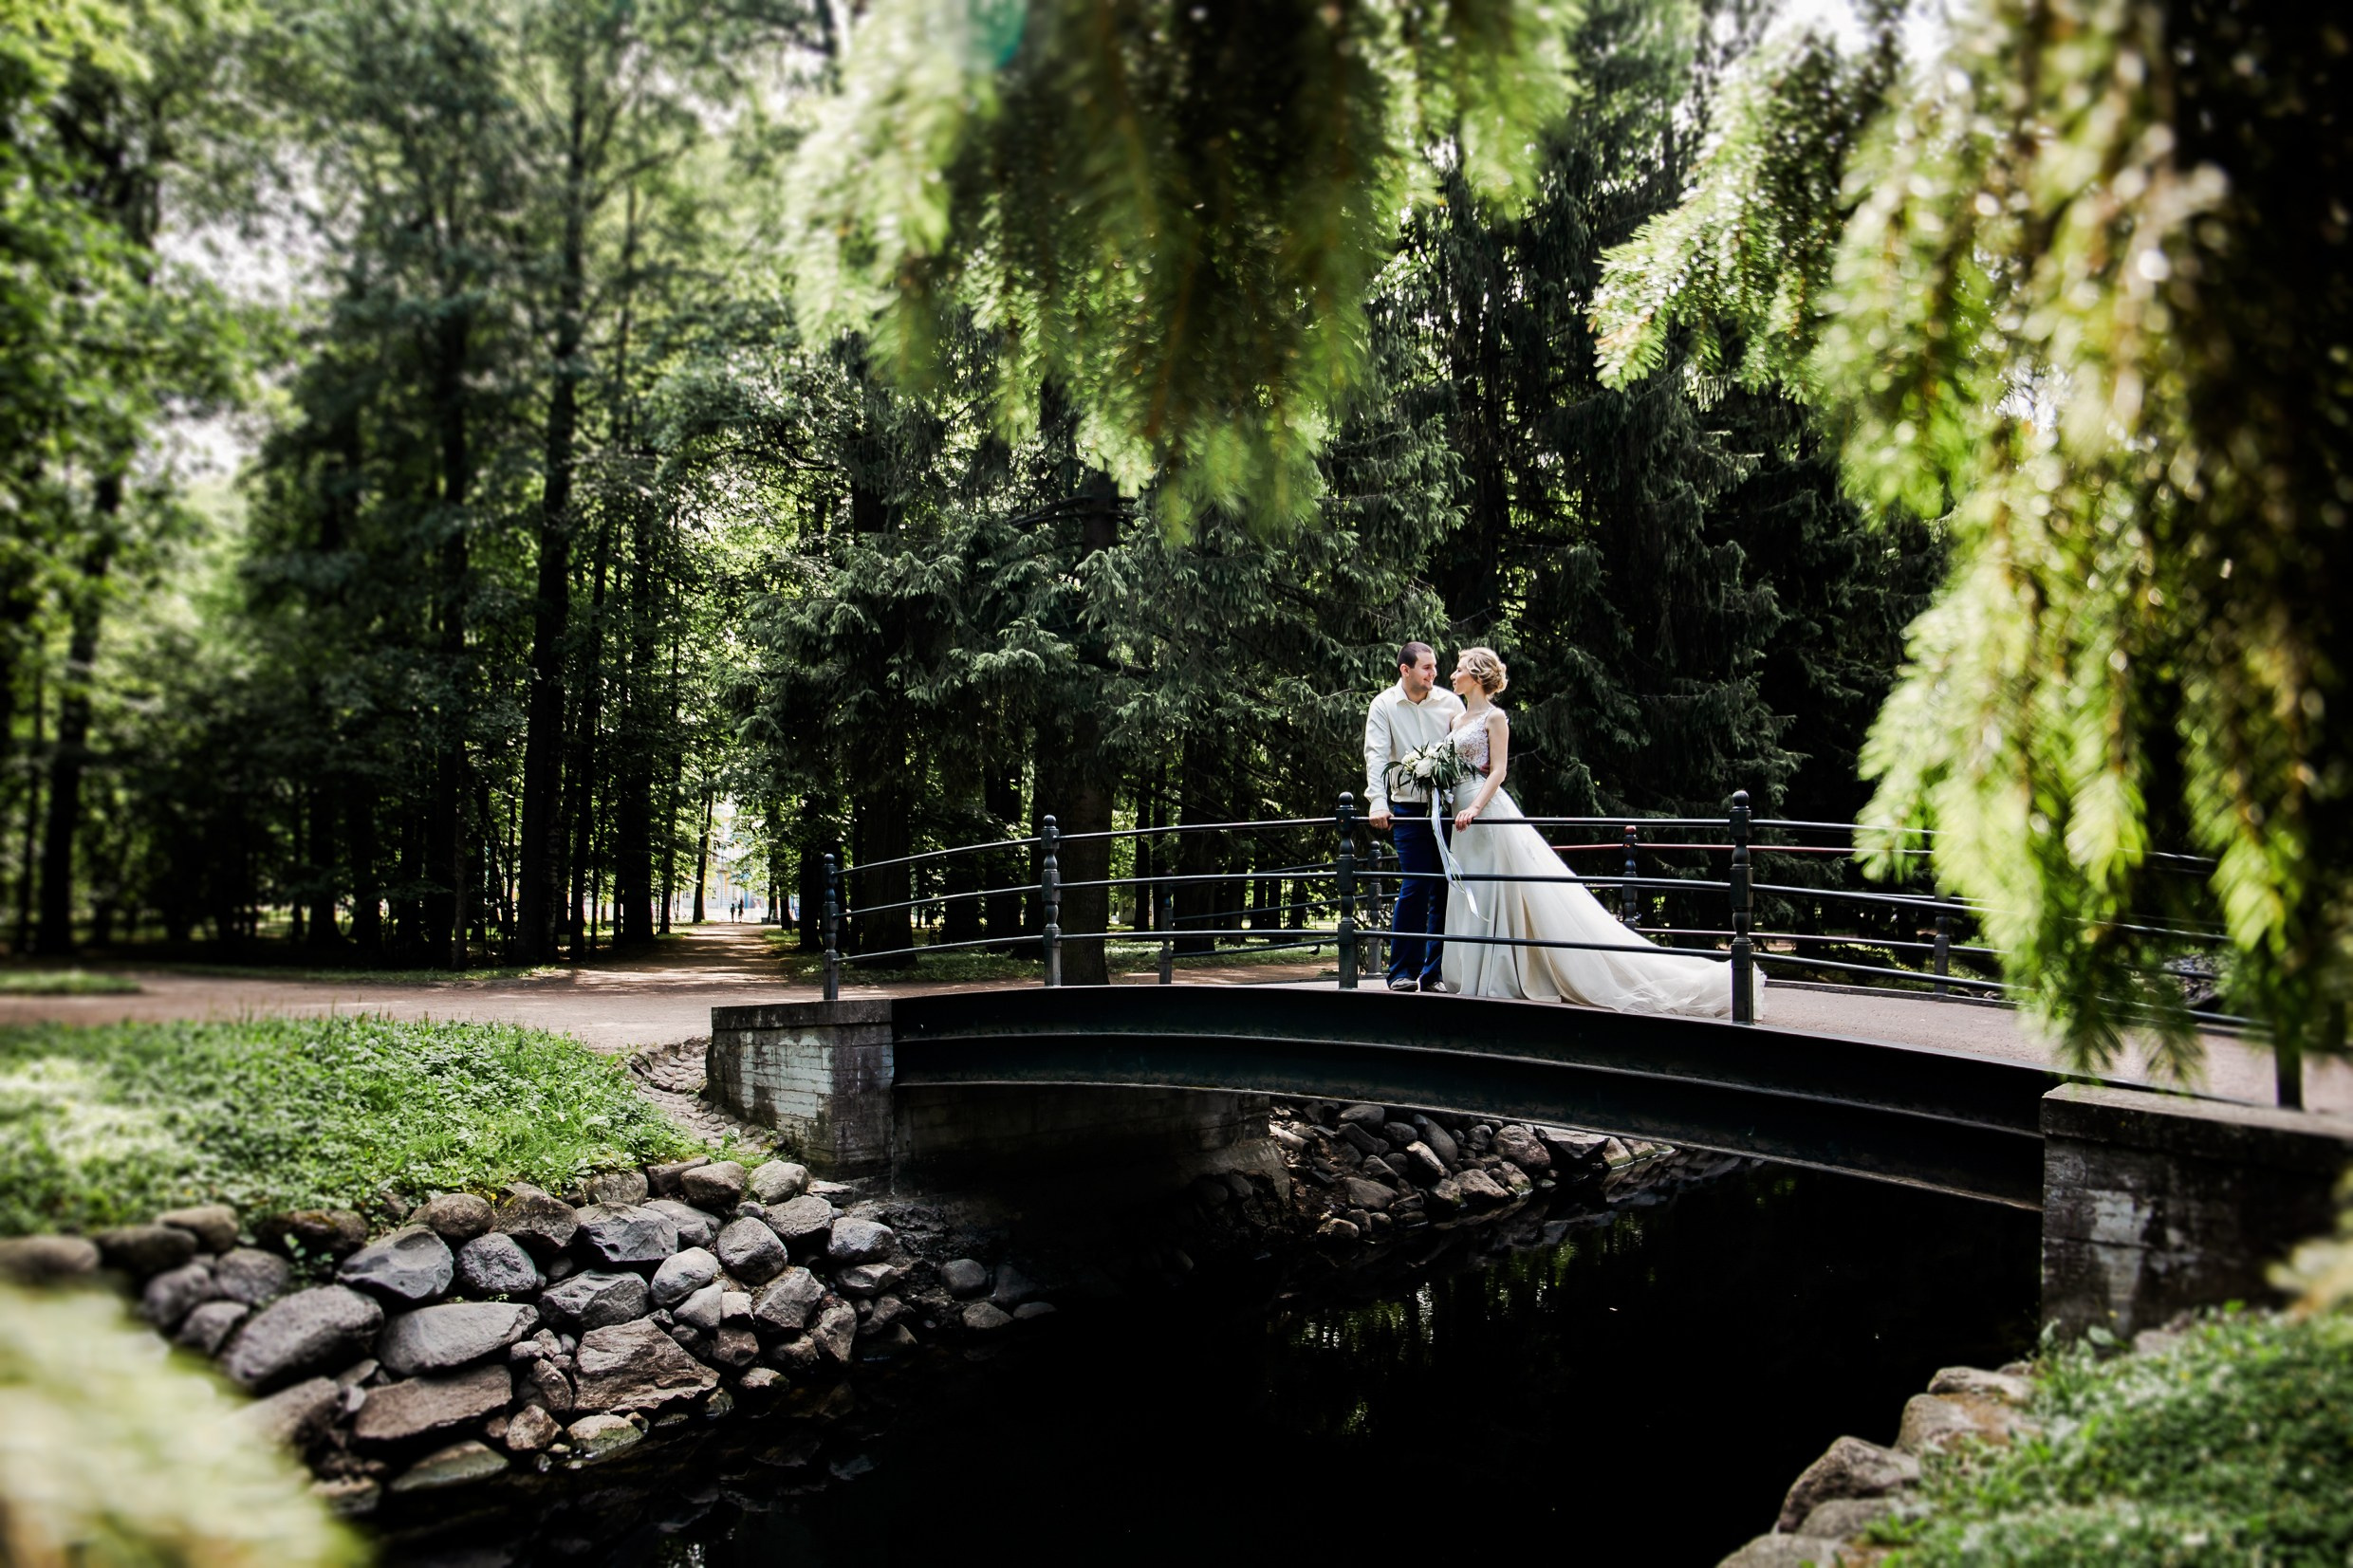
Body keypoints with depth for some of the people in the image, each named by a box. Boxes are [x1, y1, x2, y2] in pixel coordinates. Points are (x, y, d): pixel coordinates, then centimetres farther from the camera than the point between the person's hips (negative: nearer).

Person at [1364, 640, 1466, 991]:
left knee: (1446, 889, 2)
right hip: (1410, 808, -2)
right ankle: (1403, 972, 2)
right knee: (1415, 887, -9)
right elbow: (1376, 754, -7)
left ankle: (1435, 972, 12)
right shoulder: (1383, 706, 2)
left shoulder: (1449, 701, 7)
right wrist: (1377, 801, -20)